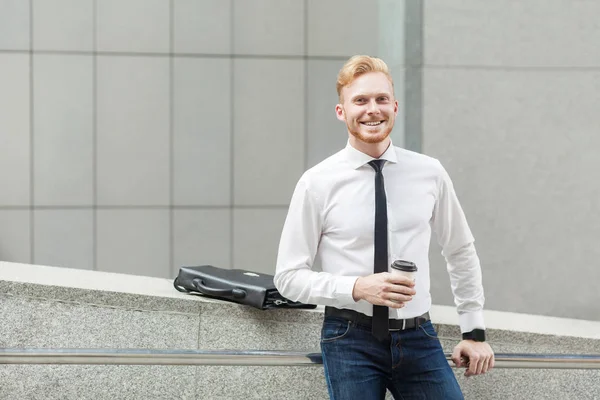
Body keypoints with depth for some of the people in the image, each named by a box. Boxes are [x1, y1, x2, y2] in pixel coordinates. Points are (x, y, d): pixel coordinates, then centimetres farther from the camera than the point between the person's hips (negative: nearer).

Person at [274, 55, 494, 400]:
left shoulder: (430, 174, 3)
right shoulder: (318, 183, -4)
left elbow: (462, 253, 15)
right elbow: (289, 276, -3)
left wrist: (475, 332, 12)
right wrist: (358, 288, -17)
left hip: (419, 337, 2)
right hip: (351, 340, -2)